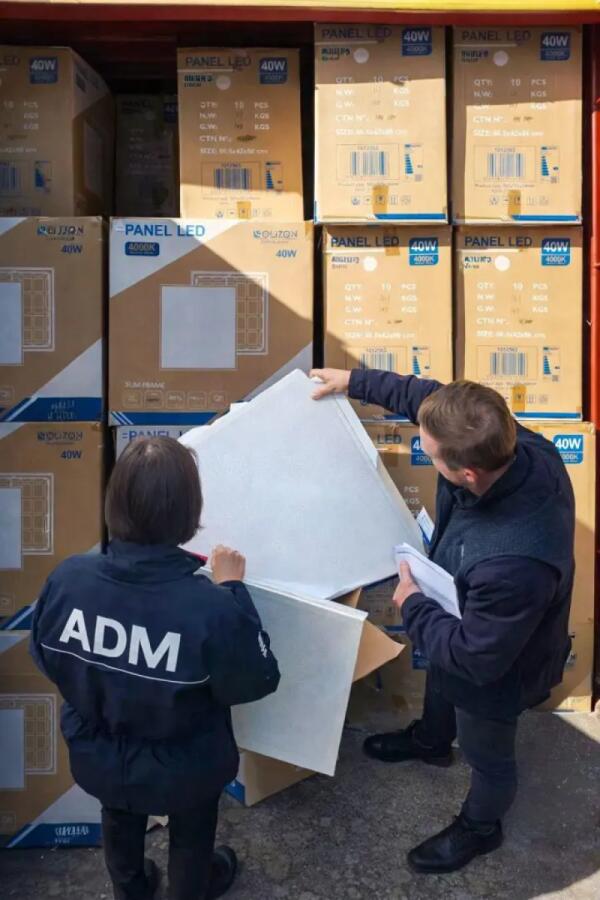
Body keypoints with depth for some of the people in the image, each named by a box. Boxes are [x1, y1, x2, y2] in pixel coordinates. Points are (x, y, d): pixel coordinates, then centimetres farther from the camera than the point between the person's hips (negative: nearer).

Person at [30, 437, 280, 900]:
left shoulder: (67, 578, -26)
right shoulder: (212, 607, -38)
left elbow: (47, 659, -7)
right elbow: (257, 681, -19)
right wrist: (233, 589, -16)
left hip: (97, 755, 4)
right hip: (184, 769, -3)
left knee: (120, 825, 36)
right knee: (191, 833, 32)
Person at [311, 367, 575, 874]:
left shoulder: (513, 563, -50)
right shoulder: (517, 445, -29)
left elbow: (474, 657, -32)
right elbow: (429, 399, -9)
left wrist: (413, 606, -19)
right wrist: (356, 381, -6)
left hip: (493, 671, -7)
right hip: (465, 625, 7)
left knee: (487, 755, 26)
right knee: (438, 683, 38)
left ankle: (480, 829, 61)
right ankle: (430, 742, 72)